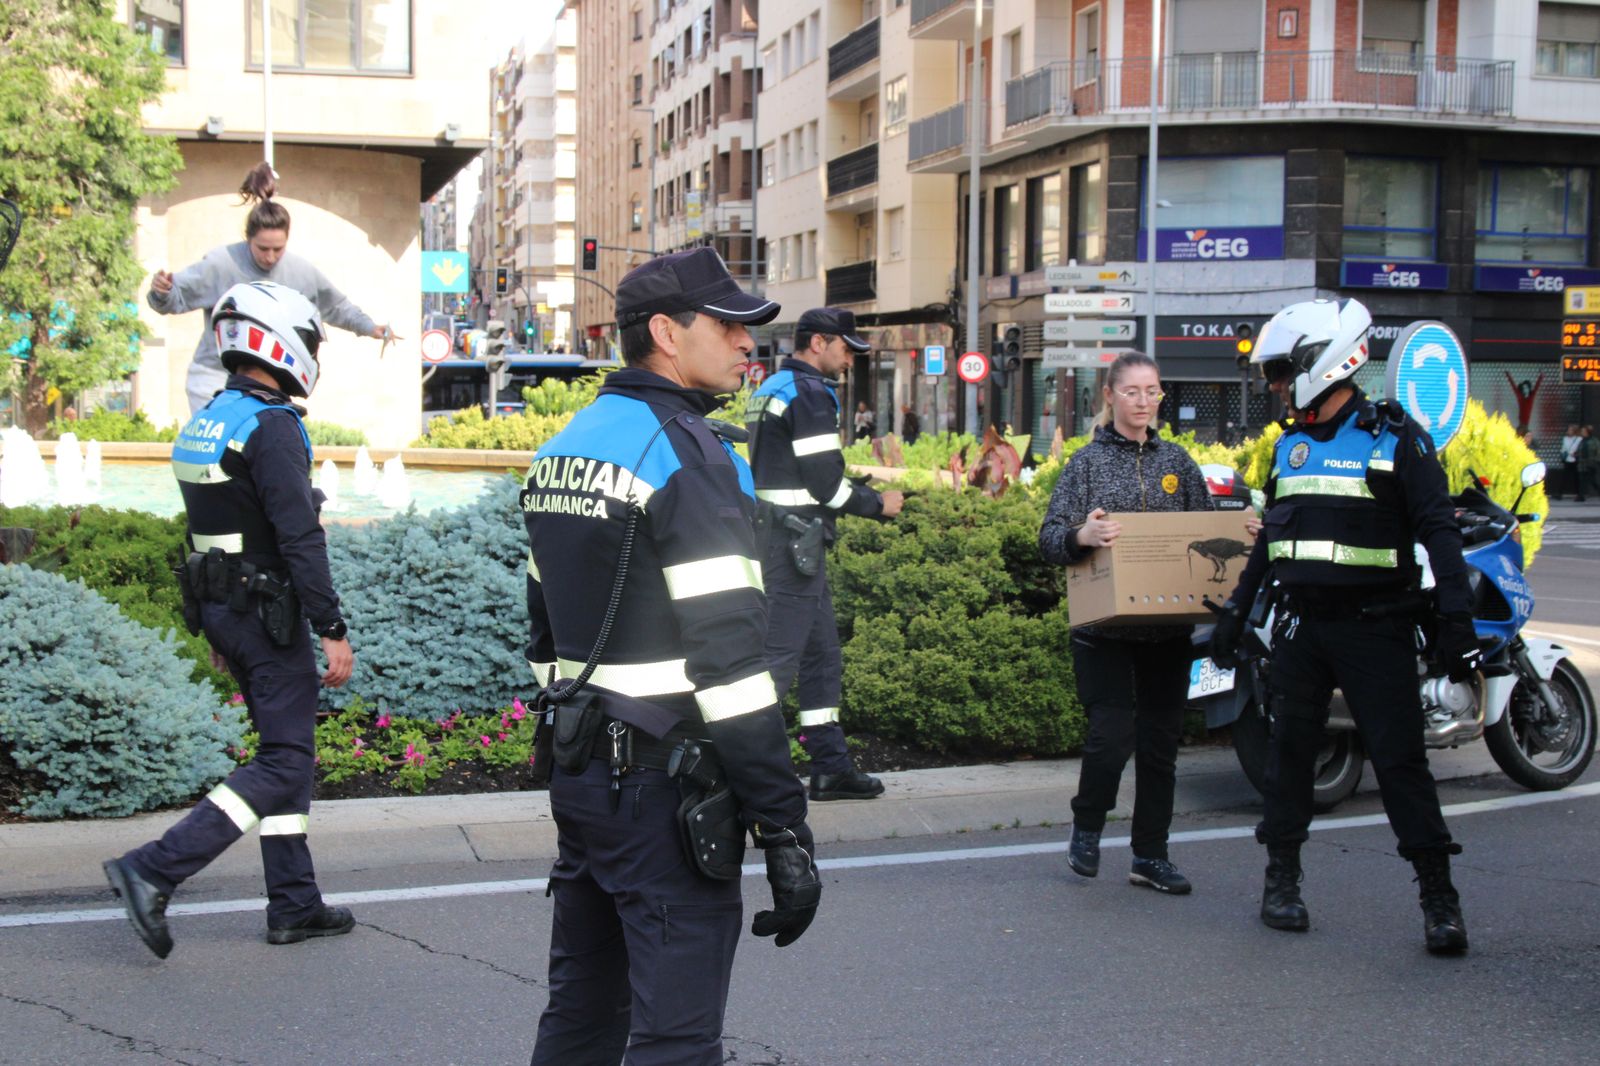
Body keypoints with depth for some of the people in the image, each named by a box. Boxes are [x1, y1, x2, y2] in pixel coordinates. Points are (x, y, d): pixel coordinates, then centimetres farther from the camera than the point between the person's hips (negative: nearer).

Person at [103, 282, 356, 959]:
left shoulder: (206, 422, 13)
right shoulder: (271, 425, -17)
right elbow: (300, 536, -23)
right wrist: (333, 630, -21)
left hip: (220, 605, 10)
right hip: (268, 612, -10)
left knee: (286, 750, 15)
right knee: (283, 763, -4)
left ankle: (295, 906, 18)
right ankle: (153, 871, -10)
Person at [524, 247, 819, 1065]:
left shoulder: (566, 446, 12)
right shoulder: (688, 454, -16)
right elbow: (727, 654, -21)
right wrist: (784, 829, -19)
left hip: (577, 772, 9)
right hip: (662, 783, -9)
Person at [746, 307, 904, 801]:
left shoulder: (771, 389, 18)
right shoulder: (810, 393, -13)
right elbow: (826, 482, -17)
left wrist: (860, 482, 19)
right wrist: (879, 505, -2)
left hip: (772, 534, 10)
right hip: (794, 542, -10)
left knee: (822, 653, 15)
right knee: (779, 655, -8)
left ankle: (831, 765, 21)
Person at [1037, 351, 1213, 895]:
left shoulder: (1177, 461, 12)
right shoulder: (1088, 461, 1)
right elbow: (1050, 538, -6)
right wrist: (1082, 535, -27)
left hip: (1168, 626, 4)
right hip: (1106, 627, -4)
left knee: (1161, 738, 6)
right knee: (1112, 734, -11)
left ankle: (1150, 855, 19)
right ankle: (1086, 829, 16)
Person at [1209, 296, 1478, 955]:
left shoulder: (1395, 438, -5)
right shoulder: (1289, 446, 13)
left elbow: (1438, 530, -9)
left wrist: (1456, 618, -16)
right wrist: (1235, 612, 19)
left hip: (1375, 625, -5)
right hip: (1300, 624, 5)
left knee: (1400, 758, -5)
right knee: (1290, 751, 8)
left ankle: (1439, 897, 1)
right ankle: (1282, 880, 19)